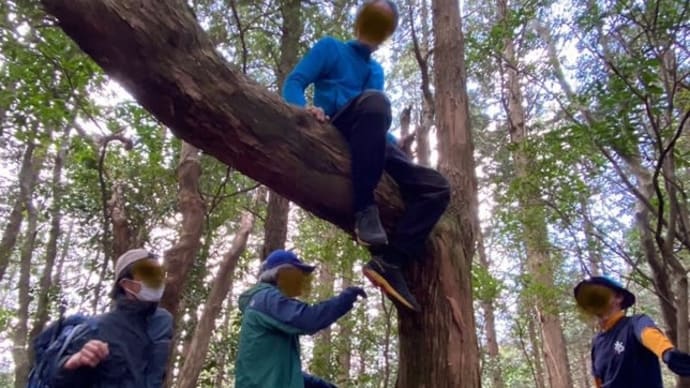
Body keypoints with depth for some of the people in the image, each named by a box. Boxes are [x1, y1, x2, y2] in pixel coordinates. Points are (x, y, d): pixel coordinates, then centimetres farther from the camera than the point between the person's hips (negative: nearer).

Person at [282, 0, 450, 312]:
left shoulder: (376, 71, 31)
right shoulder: (330, 48, 17)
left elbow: (380, 120, 18)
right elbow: (294, 82, 3)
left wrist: (396, 146, -2)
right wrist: (303, 107, -20)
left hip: (368, 144, 5)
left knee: (436, 187, -13)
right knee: (375, 100, -37)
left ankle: (388, 262, -24)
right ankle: (364, 209, -37)